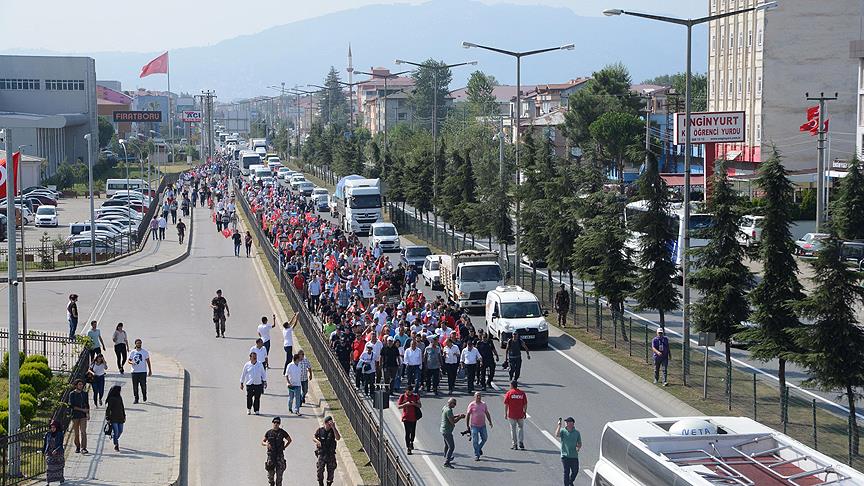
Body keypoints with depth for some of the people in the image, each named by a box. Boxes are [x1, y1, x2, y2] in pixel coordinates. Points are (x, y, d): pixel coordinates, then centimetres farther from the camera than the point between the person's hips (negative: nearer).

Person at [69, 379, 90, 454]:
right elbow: (71, 405, -9)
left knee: (83, 432, -10)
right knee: (76, 433, 5)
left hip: (83, 416, 2)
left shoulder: (85, 393, 10)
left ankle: (83, 448, -16)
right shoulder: (72, 394, -2)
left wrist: (88, 413, 2)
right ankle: (77, 447, 19)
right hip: (75, 416, -2)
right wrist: (82, 409, -13)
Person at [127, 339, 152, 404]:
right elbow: (129, 360, 10)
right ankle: (136, 398, 11)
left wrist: (150, 370, 4)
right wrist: (132, 362, -14)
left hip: (143, 371, -2)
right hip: (134, 372, 2)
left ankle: (144, 396, 22)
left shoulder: (145, 352, 3)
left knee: (143, 385, -3)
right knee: (135, 386, 1)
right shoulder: (132, 352, 6)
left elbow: (148, 361, 6)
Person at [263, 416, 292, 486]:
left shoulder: (282, 432, 2)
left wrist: (284, 447, 4)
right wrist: (266, 444, -12)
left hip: (280, 455, -1)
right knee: (270, 472, 2)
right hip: (270, 454, 1)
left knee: (279, 472, -5)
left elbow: (289, 440, 14)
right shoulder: (269, 432, 6)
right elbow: (262, 442, 9)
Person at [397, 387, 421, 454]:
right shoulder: (402, 397, -5)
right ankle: (408, 448, -3)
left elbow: (420, 406, 4)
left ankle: (411, 442, 43)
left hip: (414, 417, 3)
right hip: (406, 418, -3)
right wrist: (405, 404, -21)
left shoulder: (415, 396, 0)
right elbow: (398, 406, -5)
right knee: (407, 432, -6)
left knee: (413, 431, 13)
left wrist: (415, 404, -17)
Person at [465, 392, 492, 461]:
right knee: (475, 440, -3)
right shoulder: (472, 405, -6)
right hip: (474, 426, -4)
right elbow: (467, 415, -4)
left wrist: (490, 422, 6)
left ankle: (479, 448, 38)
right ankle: (476, 455, 5)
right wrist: (467, 425, -7)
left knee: (484, 438, 11)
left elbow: (487, 414, 14)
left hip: (482, 425, 4)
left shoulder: (484, 404, 6)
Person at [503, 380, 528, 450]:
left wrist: (505, 413, 0)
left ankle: (514, 444, 10)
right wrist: (525, 413, 11)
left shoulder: (509, 393, -5)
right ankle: (521, 442, 3)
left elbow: (506, 404, -6)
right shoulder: (522, 393, 0)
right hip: (520, 415, 2)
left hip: (511, 415, -2)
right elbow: (525, 404, 1)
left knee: (513, 429, 8)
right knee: (521, 428, 15)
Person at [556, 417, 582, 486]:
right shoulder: (563, 431, -1)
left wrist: (578, 447, -10)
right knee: (566, 472, -3)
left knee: (575, 471, 9)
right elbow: (557, 435, -23)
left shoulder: (576, 432, 6)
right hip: (565, 456, -3)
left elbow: (579, 443, 12)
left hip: (574, 456, 3)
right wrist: (559, 425, -27)